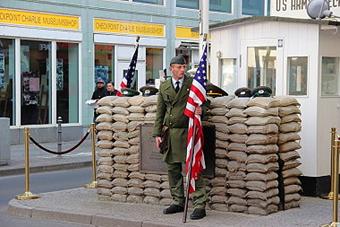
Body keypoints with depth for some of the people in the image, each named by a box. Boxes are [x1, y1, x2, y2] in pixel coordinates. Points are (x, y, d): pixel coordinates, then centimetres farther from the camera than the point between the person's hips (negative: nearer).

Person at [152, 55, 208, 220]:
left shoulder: (193, 83, 2)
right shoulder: (164, 86, 11)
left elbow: (203, 103, 5)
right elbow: (160, 112, 13)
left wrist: (201, 109, -20)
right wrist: (157, 133, 7)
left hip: (187, 132, -4)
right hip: (170, 133, 4)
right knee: (173, 169, 11)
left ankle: (199, 205, -3)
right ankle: (178, 202, 23)